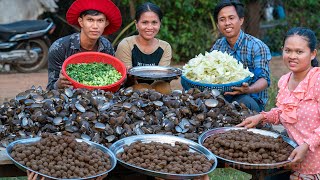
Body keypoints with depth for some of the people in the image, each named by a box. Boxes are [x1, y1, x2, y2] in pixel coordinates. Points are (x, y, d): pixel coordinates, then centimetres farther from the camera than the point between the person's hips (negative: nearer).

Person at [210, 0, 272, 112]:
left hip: (251, 99, -4)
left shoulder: (257, 47, -7)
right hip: (223, 96, 4)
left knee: (243, 101, -39)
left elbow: (264, 79, -15)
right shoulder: (217, 47, 10)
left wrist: (248, 90, -38)